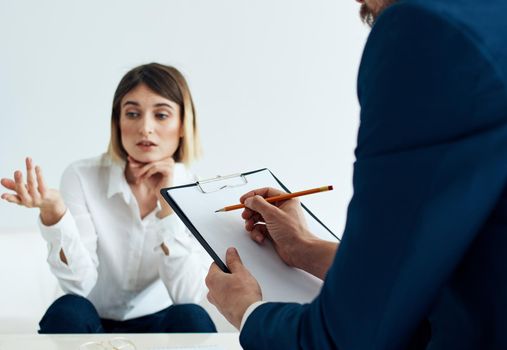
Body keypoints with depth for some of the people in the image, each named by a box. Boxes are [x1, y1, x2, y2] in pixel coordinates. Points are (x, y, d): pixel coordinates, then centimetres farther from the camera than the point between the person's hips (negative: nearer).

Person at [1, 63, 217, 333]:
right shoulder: (82, 177, -12)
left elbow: (189, 297, -21)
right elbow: (80, 285, -20)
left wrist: (167, 204, -27)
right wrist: (53, 213, -37)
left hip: (158, 323, 0)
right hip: (90, 324, 0)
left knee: (191, 317, -31)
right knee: (68, 311, -32)